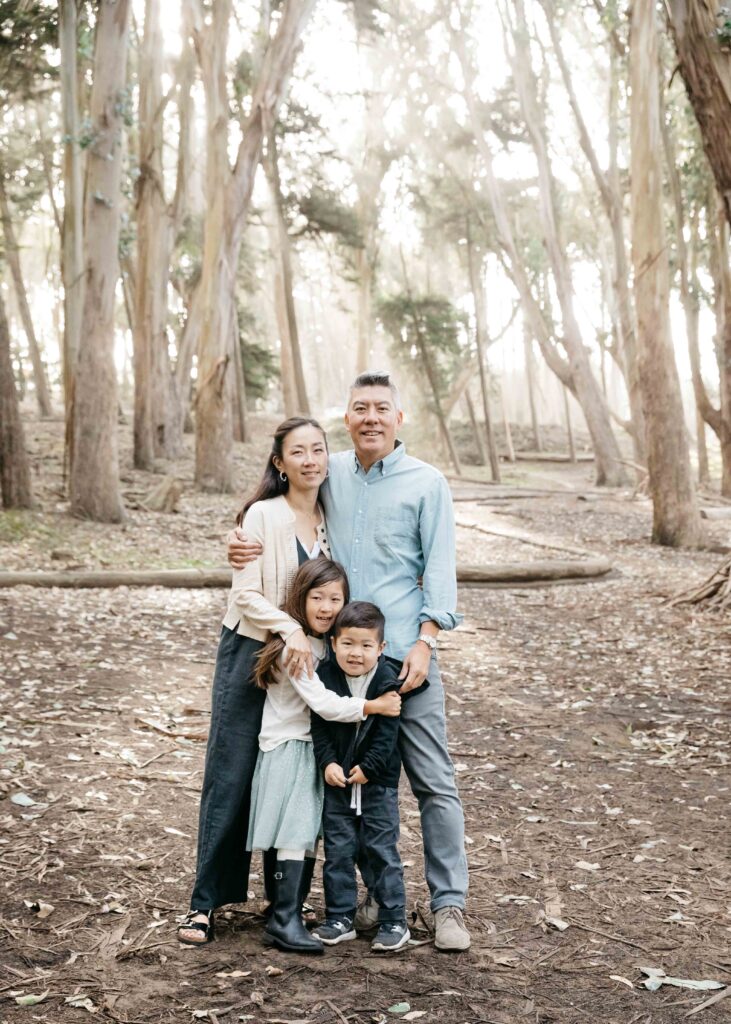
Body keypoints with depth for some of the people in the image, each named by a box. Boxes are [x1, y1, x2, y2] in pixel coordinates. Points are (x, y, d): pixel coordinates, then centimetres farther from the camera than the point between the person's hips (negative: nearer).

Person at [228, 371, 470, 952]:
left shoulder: (427, 482, 2)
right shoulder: (328, 475, 11)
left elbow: (440, 569, -1)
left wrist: (424, 641, -12)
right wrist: (242, 543, 1)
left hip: (405, 656, -3)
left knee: (434, 782, -1)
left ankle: (449, 904, 9)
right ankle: (379, 892, 25)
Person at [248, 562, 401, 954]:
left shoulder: (329, 643, 10)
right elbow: (322, 702, -21)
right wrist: (373, 706, -21)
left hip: (316, 749, 8)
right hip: (288, 749, -8)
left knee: (309, 836, 7)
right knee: (296, 834, -13)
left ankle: (288, 917, 12)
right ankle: (283, 922, -11)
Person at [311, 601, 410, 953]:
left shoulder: (387, 680, -11)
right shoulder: (325, 677, -5)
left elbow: (387, 732, -11)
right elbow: (320, 725, -3)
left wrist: (368, 768, -15)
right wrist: (327, 762, -14)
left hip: (378, 781, -3)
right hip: (337, 779, 3)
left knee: (382, 850, 2)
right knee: (338, 850, 8)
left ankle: (394, 921, 10)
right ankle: (339, 918, 18)